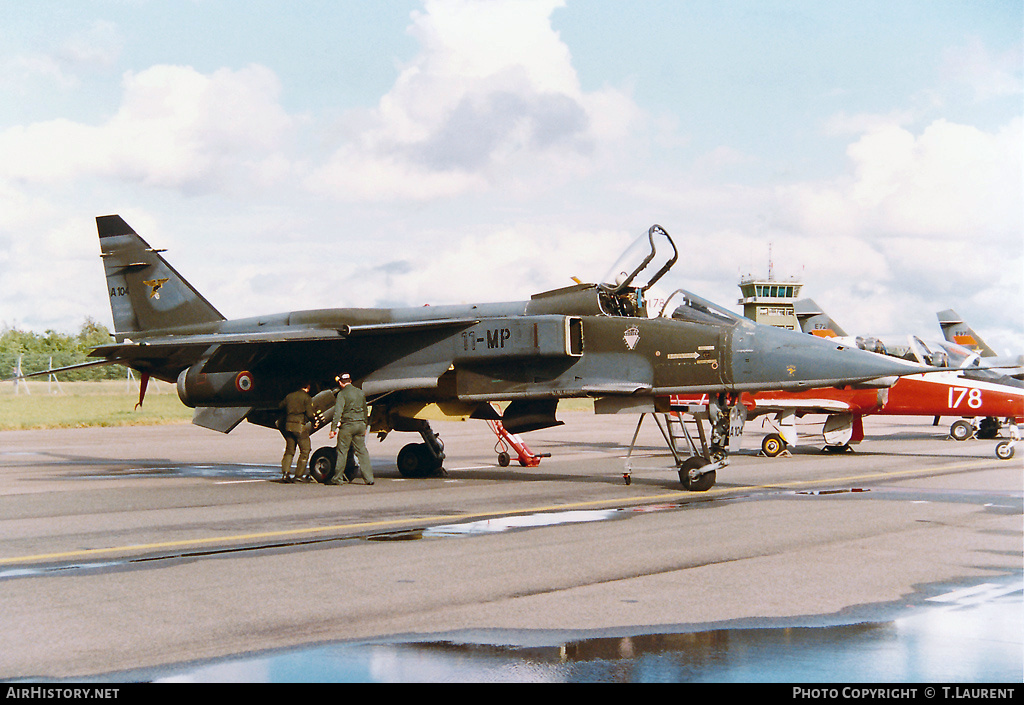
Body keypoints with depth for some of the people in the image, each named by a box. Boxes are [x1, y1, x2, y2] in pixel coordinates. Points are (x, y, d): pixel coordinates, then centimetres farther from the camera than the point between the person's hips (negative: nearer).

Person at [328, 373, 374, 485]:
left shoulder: (342, 394, -8)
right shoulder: (361, 392, 13)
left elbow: (338, 412, -16)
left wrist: (333, 428, -17)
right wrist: (364, 427, 27)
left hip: (347, 425, -6)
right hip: (360, 424, 6)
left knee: (342, 451, 1)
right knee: (362, 451, 7)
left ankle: (337, 478, 5)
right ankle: (368, 478, 3)